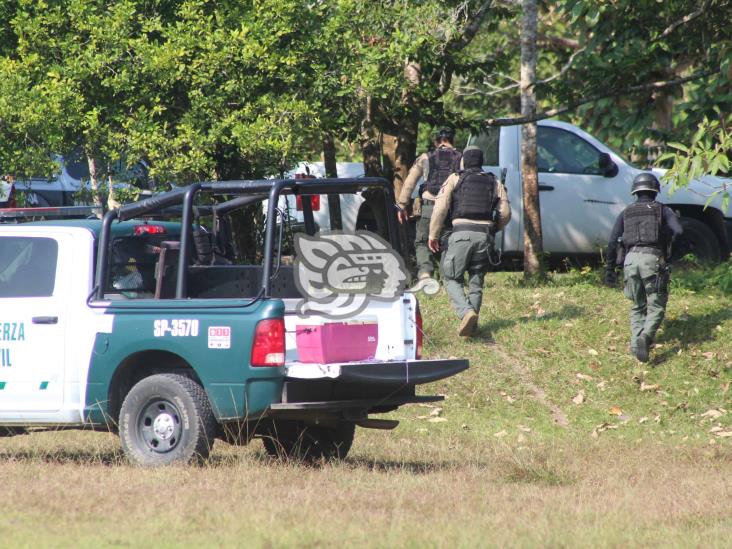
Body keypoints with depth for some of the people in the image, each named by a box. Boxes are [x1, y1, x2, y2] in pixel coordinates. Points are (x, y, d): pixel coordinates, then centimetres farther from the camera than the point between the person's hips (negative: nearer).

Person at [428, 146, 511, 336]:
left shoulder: (455, 179, 8)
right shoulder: (494, 183, 16)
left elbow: (440, 208, -1)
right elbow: (505, 213, 10)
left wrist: (433, 235, 5)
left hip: (461, 233, -3)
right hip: (485, 235, 3)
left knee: (452, 279, 3)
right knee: (476, 281, 14)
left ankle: (466, 312, -21)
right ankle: (472, 324, 7)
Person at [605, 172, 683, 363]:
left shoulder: (626, 213, 19)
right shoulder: (662, 210, 12)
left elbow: (612, 243, 12)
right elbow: (678, 231, -6)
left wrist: (610, 269, 15)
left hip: (631, 259, 3)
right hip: (653, 258, -3)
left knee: (637, 307, 17)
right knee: (656, 307, 0)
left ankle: (636, 341, 3)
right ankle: (645, 336, -25)